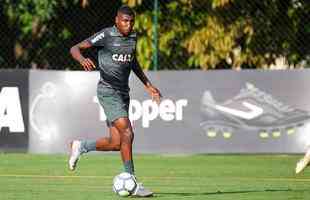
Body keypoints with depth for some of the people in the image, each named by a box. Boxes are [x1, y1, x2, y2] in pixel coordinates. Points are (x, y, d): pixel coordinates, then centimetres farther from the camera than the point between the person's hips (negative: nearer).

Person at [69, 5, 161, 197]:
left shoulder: (132, 36, 9)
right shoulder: (106, 35, -11)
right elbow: (75, 48, -13)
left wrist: (148, 85, 23)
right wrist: (83, 60, -35)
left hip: (123, 93, 7)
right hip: (108, 92, -7)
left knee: (116, 143, 4)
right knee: (127, 134, -19)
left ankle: (80, 147, 29)